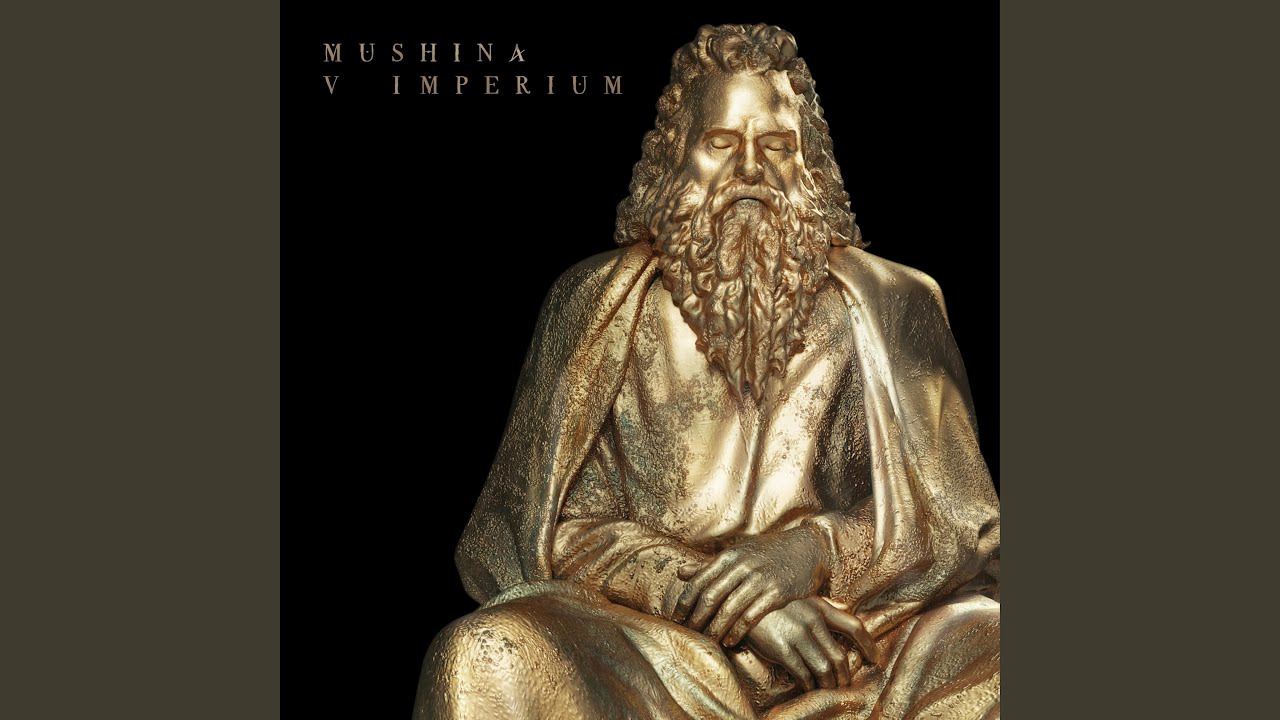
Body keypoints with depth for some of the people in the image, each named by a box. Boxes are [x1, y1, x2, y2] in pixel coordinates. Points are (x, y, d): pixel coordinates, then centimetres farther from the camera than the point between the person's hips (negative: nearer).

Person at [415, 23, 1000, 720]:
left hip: (854, 638, 1)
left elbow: (957, 520, 6)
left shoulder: (888, 305, 8)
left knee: (992, 645, -28)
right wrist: (733, 601, -15)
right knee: (485, 655, -30)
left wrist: (814, 550, -15)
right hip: (651, 641, -1)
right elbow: (561, 530, 1)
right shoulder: (599, 303, 6)